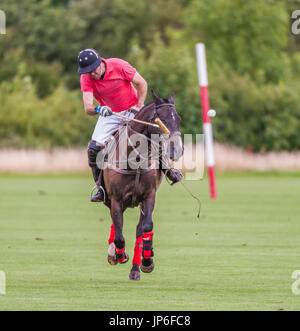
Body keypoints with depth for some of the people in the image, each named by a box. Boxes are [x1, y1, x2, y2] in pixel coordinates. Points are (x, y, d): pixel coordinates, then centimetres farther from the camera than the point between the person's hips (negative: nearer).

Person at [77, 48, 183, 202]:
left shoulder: (119, 66, -24)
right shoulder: (86, 78, -19)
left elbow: (142, 84, -12)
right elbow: (87, 107, -28)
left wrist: (139, 108, -18)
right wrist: (98, 109, -51)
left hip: (132, 109, -2)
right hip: (108, 113, 2)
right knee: (94, 148, -14)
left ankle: (167, 168, 8)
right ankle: (102, 188, -1)